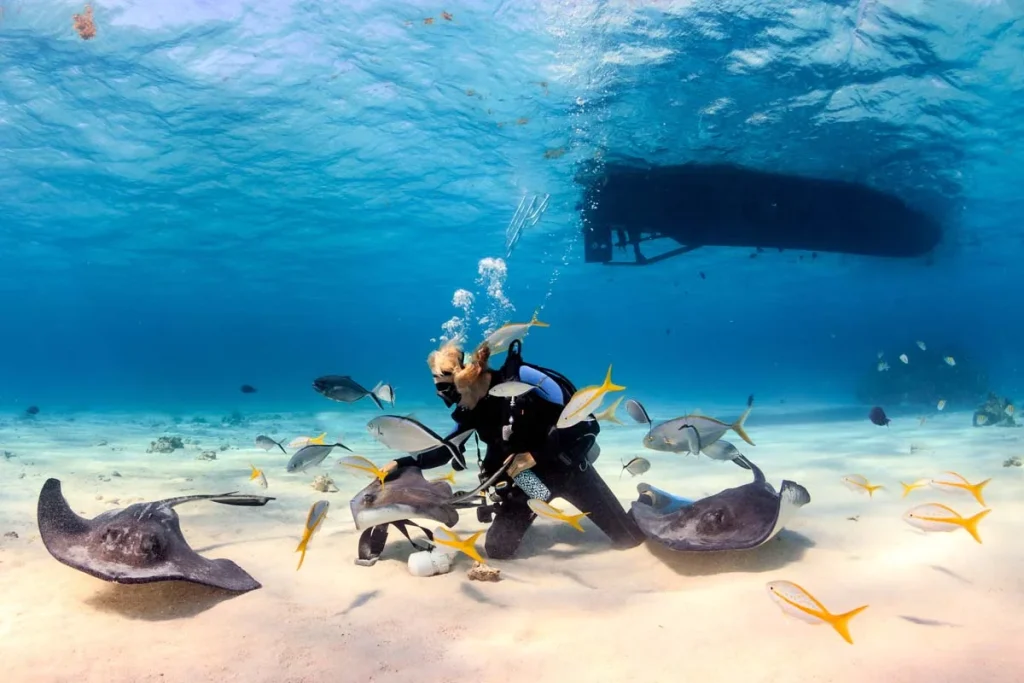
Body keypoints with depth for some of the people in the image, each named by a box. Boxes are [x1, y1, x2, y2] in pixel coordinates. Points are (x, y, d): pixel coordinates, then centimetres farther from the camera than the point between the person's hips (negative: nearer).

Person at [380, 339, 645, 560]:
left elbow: (585, 424, -27)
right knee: (496, 550, 0)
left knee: (629, 538, 3)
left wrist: (534, 456, -30)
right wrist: (401, 463, -6)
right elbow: (445, 450, 5)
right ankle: (523, 515, 29)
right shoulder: (468, 411, -9)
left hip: (567, 468, -4)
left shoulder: (523, 378, -28)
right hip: (527, 479, 4)